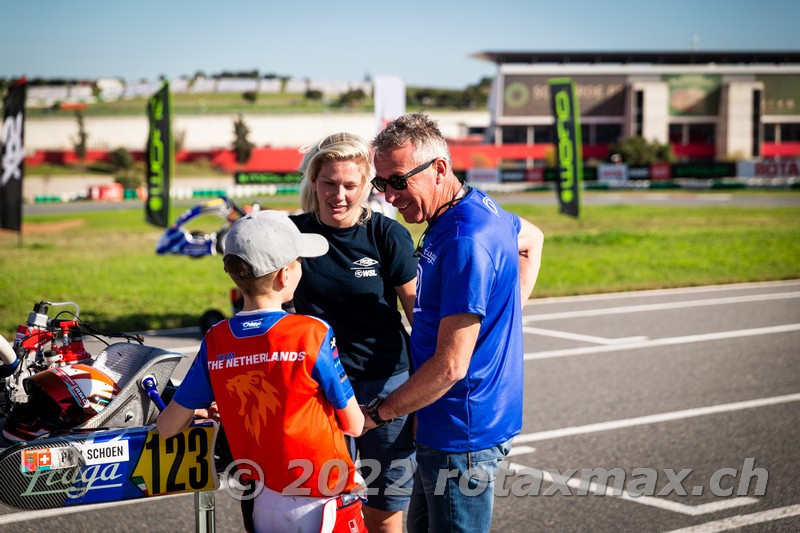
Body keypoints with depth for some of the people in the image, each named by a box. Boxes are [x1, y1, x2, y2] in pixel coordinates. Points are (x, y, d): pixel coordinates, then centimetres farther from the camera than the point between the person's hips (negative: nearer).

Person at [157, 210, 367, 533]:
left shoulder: (215, 343, -4)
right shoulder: (313, 335, -16)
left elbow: (167, 427, 3)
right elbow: (354, 425, -8)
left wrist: (204, 416, 23)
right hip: (322, 505, -4)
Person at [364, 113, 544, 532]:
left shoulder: (465, 241, -25)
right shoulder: (477, 208, 6)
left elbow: (450, 365, -25)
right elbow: (531, 239, 29)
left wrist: (376, 414, -14)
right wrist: (506, 311, 20)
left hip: (463, 434, -10)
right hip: (441, 427, 10)